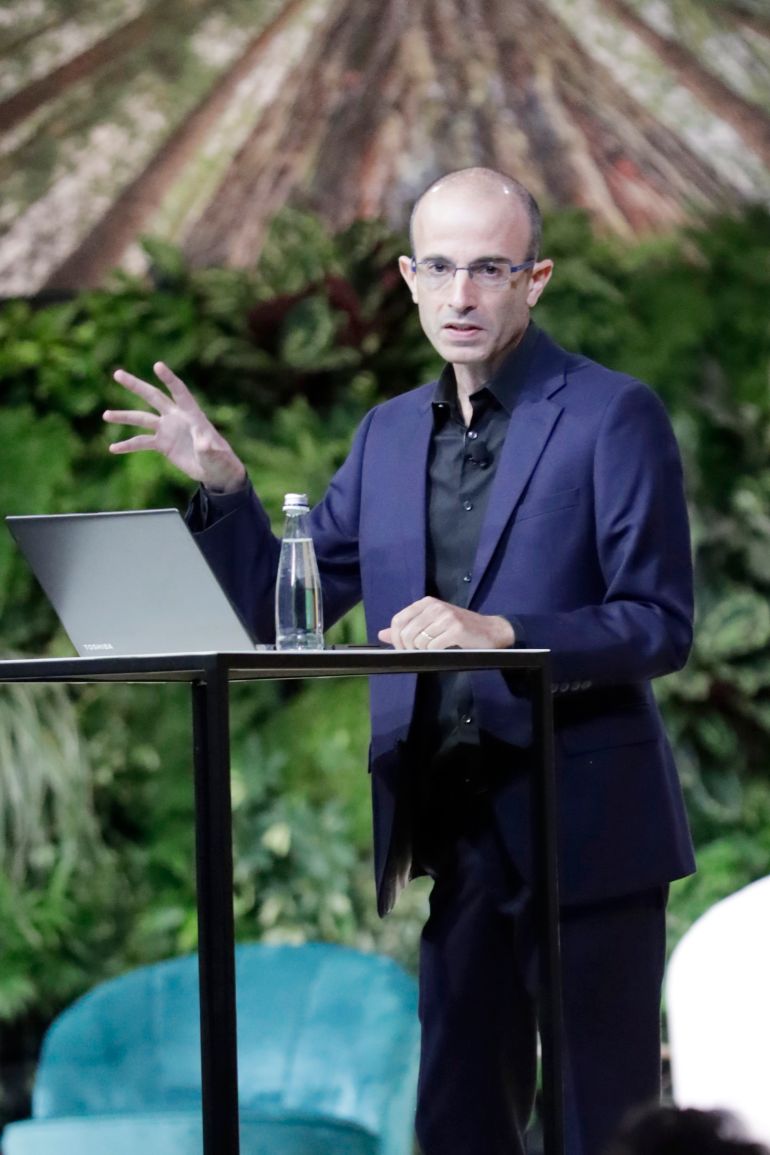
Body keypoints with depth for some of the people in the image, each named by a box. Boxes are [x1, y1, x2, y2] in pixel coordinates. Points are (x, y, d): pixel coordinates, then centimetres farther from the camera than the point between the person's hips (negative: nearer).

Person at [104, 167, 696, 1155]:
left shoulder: (613, 416, -6)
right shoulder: (389, 434, 13)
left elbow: (661, 624, -11)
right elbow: (277, 614, 15)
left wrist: (499, 635, -24)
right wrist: (222, 486, -1)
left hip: (584, 825, -6)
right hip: (455, 830, 6)